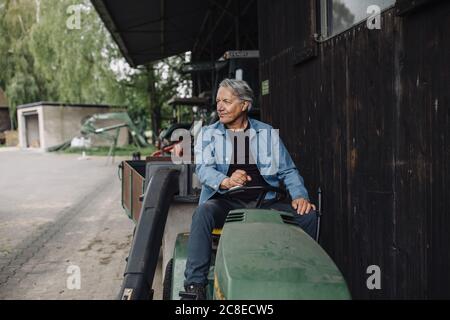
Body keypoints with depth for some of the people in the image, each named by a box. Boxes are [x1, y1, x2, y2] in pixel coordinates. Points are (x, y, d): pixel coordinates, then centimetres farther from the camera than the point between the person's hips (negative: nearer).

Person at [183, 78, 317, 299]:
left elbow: (288, 170, 13)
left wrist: (299, 195, -7)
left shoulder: (267, 133, 14)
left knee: (307, 215, -18)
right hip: (225, 203, -1)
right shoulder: (208, 134, 10)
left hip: (263, 204, 2)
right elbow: (203, 169, -6)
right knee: (203, 212, -34)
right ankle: (194, 284, -30)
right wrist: (226, 182, -28)